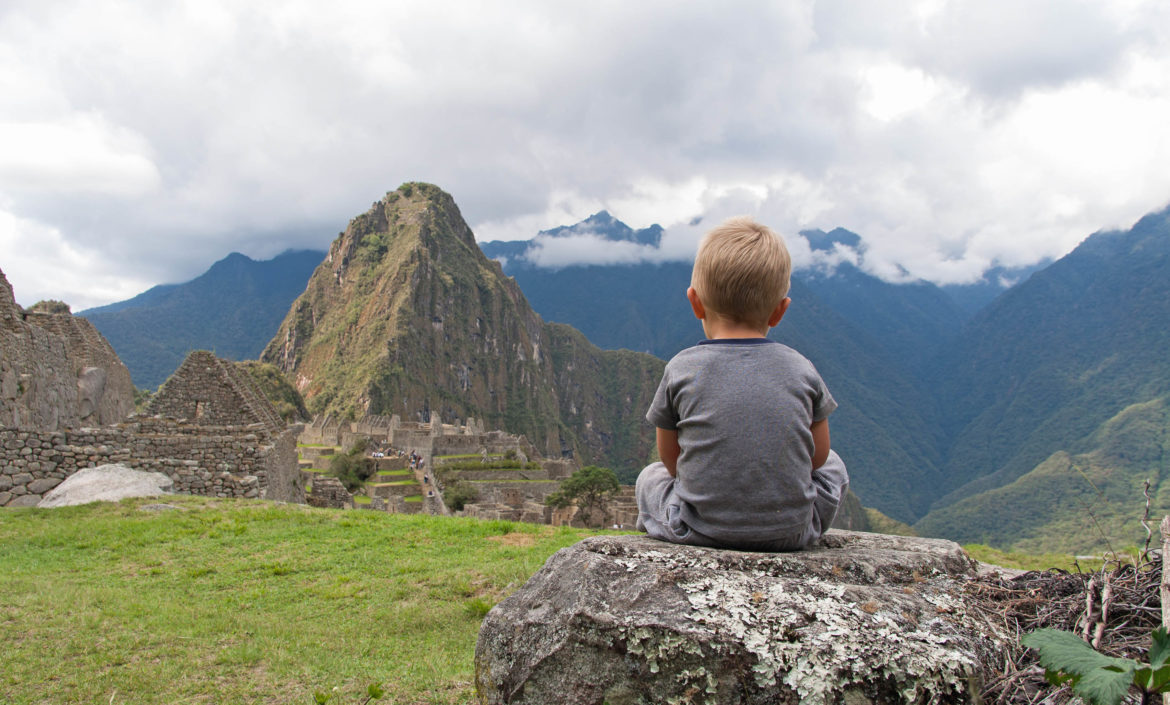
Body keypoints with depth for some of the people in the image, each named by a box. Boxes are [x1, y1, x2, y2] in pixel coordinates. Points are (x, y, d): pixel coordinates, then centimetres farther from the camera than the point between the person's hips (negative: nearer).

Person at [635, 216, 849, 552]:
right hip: (791, 532, 1)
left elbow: (671, 460, 3)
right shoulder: (801, 369, -2)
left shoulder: (681, 369, -6)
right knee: (832, 465, 29)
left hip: (700, 532, -1)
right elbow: (817, 456, 8)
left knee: (650, 476, 28)